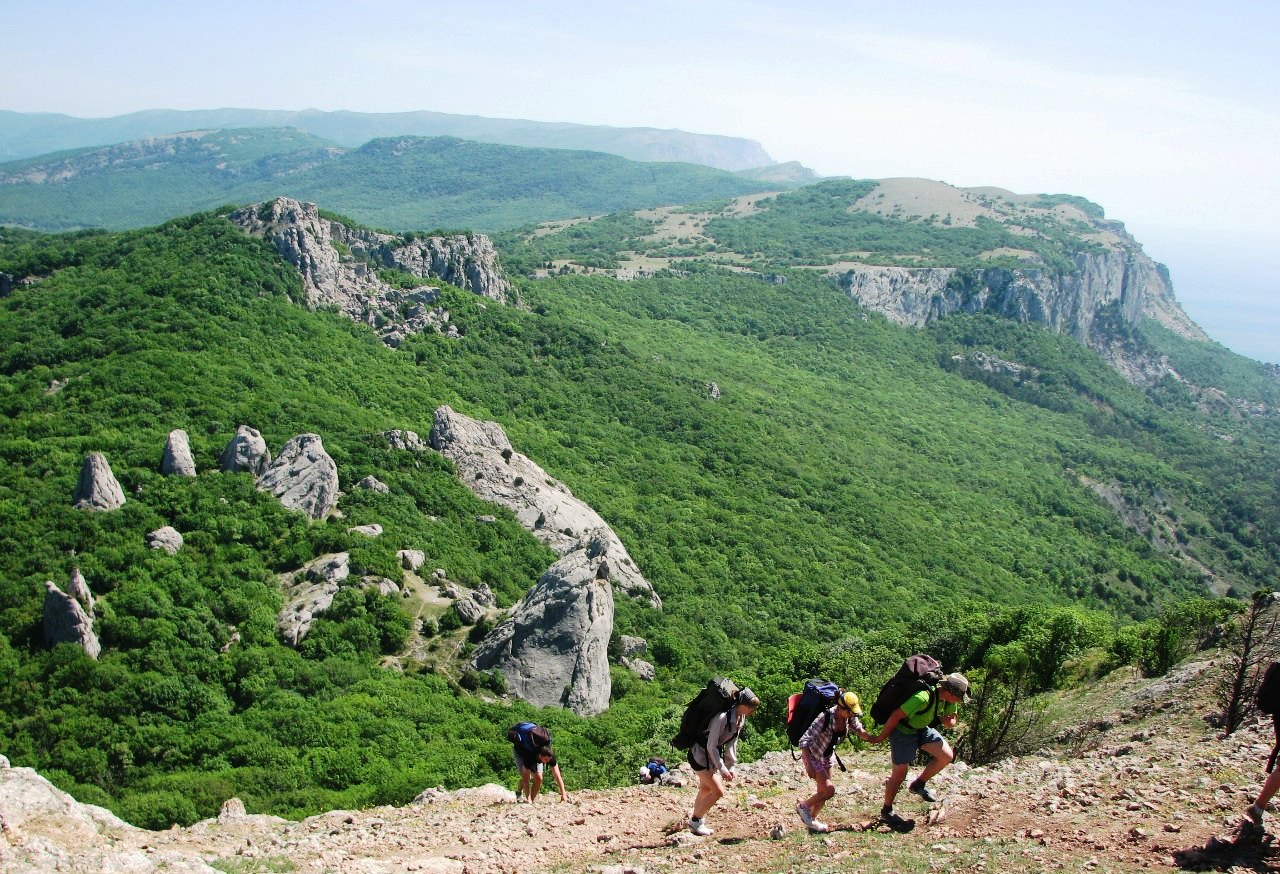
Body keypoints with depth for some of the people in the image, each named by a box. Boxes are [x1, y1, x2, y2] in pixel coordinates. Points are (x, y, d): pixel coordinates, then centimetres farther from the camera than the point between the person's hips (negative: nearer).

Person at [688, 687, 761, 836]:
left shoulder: (741, 719, -3)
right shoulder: (722, 718, -30)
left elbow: (731, 743, 8)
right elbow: (711, 746, -25)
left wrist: (731, 766, 8)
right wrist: (722, 769, -21)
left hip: (712, 755, 9)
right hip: (700, 755, -9)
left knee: (706, 789, 19)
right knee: (718, 791, -9)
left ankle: (695, 822, 34)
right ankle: (695, 821, 5)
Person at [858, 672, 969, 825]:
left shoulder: (948, 698, -10)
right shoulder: (924, 697, -36)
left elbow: (951, 722, 4)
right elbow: (897, 715, -30)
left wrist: (944, 719, -20)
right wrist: (880, 738, -20)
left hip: (922, 729, 8)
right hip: (903, 731, -8)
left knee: (947, 755, -7)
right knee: (899, 774, 0)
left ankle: (919, 785, 12)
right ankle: (886, 811, 21)